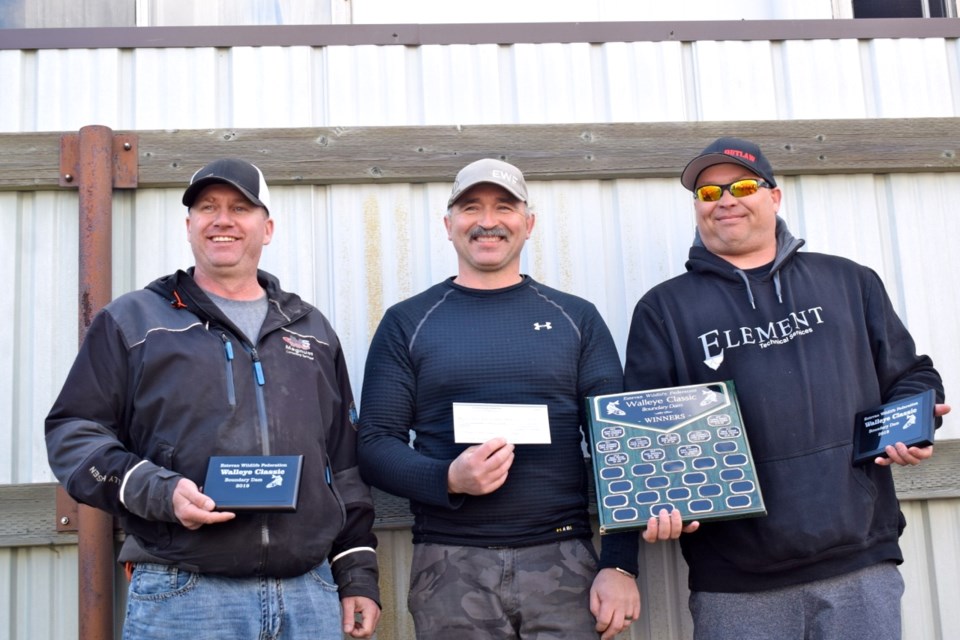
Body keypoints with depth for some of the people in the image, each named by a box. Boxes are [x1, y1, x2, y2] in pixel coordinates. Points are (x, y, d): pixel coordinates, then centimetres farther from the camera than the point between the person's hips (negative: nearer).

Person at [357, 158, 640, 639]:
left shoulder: (576, 318, 7)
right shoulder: (407, 323, 5)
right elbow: (375, 447, 2)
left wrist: (620, 563, -5)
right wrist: (448, 478, -17)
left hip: (563, 562, 1)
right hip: (452, 568, 0)